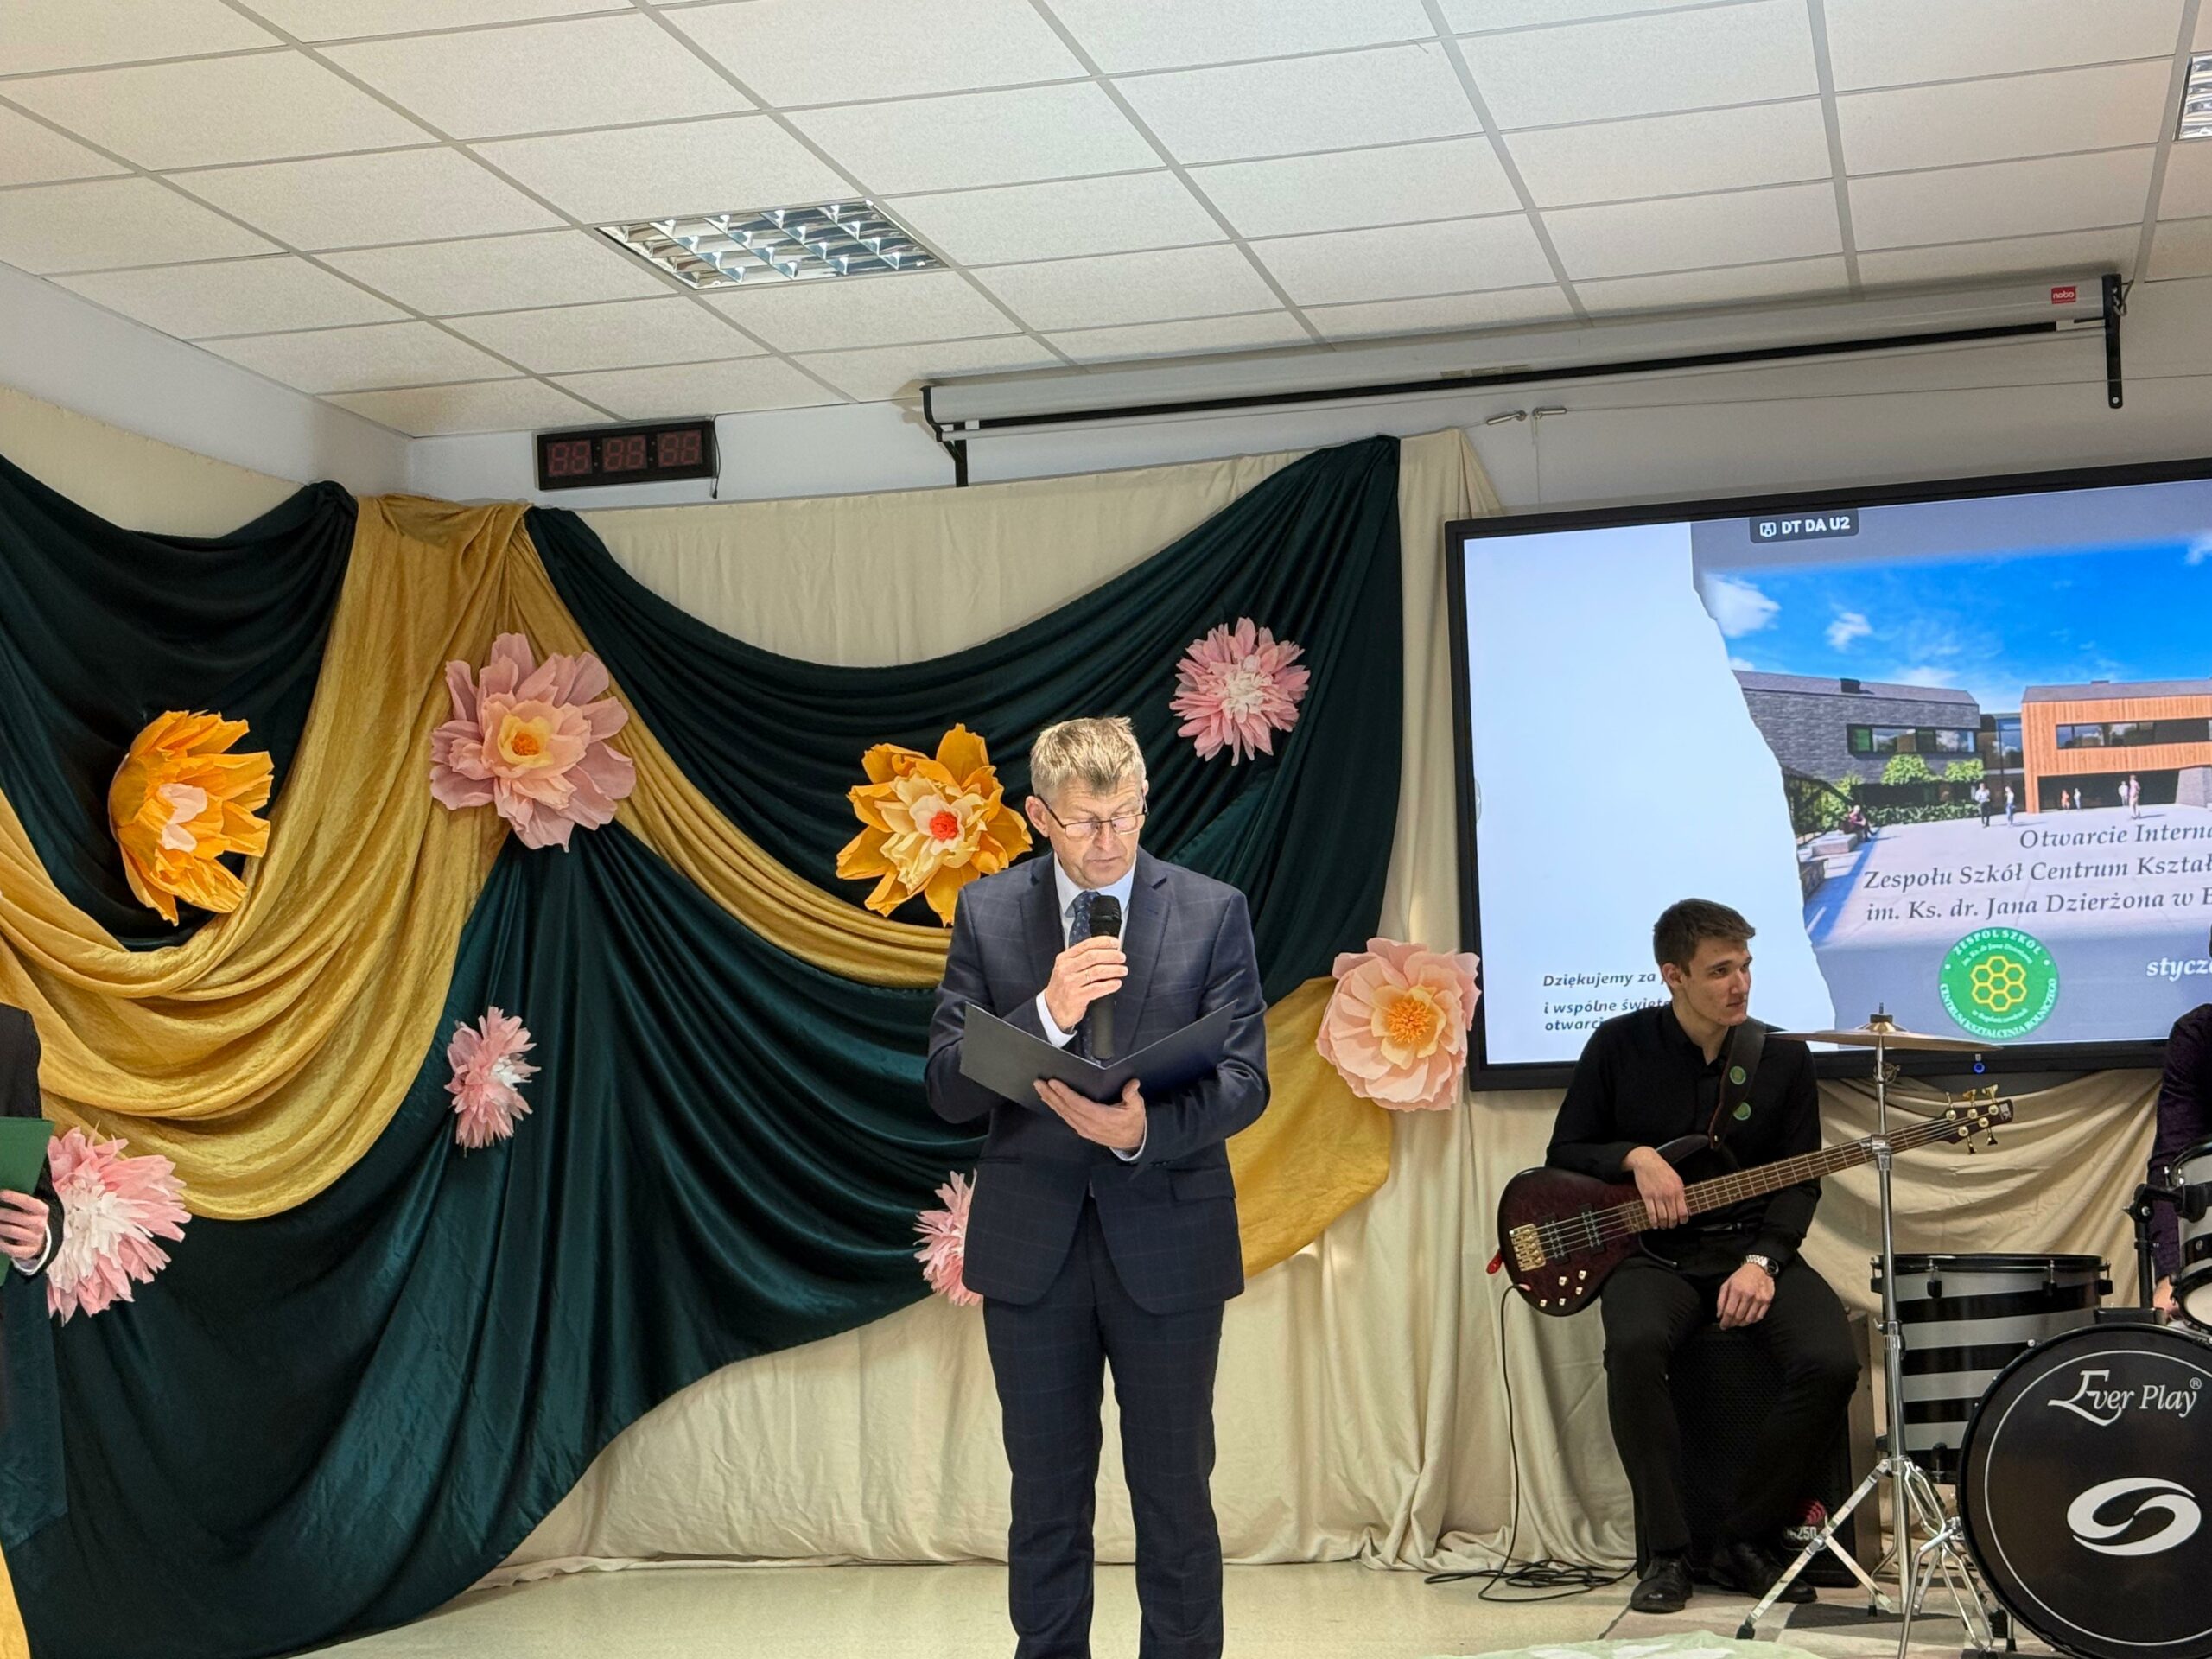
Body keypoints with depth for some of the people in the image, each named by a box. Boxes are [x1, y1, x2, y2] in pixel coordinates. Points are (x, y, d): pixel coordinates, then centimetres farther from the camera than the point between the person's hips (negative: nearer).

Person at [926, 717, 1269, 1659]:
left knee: (1174, 1493, 7)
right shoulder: (988, 913, 2)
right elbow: (949, 1088, -3)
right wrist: (1048, 1012, -20)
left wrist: (1145, 1131, -24)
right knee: (1047, 1496, 11)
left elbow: (1244, 1079, -5)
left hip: (1166, 1237, -1)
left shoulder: (1211, 913, -1)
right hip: (1032, 1242, 1)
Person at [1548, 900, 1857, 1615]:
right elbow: (1563, 1153, 5)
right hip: (1652, 1253, -2)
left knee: (1830, 1362, -26)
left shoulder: (1783, 1057, 3)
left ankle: (1747, 1541, -6)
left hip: (1753, 1248, 2)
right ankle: (1667, 1551, -20)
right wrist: (1635, 1158, -15)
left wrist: (1763, 1261, -16)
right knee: (1634, 1347, -36)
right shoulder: (1619, 1046, 0)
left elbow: (1799, 1182, 1)